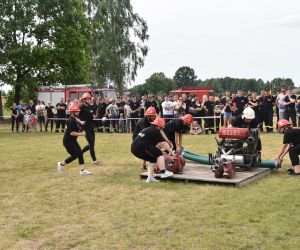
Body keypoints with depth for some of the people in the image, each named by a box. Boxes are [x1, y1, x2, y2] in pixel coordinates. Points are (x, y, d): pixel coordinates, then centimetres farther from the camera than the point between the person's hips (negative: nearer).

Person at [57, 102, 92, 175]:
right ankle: (61, 164, 13)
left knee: (80, 153, 4)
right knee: (74, 155, -6)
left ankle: (82, 170, 6)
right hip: (68, 141, -10)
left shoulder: (74, 119, 8)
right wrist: (81, 134, -20)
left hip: (73, 141, 10)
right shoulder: (71, 121, -22)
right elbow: (71, 133, -25)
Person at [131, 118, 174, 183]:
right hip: (141, 147, -9)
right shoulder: (155, 131, 1)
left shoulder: (148, 130, 28)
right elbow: (164, 143, 0)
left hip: (134, 149, 9)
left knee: (153, 159, 20)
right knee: (159, 154, -1)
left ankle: (150, 177, 17)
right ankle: (163, 172, -4)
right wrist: (171, 152, 8)